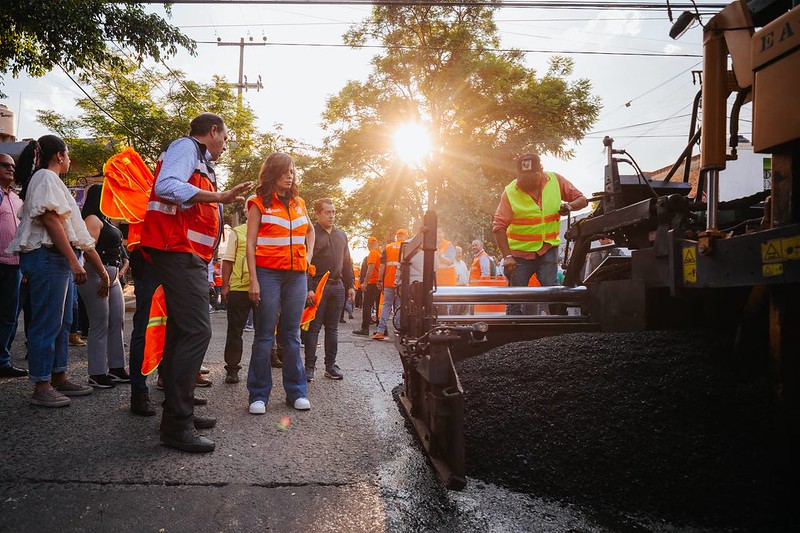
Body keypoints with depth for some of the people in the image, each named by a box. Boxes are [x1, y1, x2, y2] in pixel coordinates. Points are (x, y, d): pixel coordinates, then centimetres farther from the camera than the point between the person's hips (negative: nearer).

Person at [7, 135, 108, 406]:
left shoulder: (51, 180, 23)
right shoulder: (46, 177, -7)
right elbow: (50, 220, -18)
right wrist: (74, 261, -23)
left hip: (59, 259, 10)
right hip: (47, 257, -10)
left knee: (62, 322, 13)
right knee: (46, 323, -6)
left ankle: (58, 378, 21)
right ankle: (41, 387, -1)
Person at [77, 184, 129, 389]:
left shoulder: (104, 220, 21)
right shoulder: (93, 219, -9)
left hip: (111, 275, 10)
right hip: (97, 275, -10)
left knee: (117, 322, 10)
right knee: (100, 325, -6)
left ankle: (116, 368, 17)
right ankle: (97, 374, 0)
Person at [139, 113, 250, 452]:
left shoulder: (200, 162, 26)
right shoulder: (186, 147, -4)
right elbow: (167, 186, -24)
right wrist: (220, 197, -24)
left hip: (187, 257, 11)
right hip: (179, 251, -11)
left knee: (182, 331, 13)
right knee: (196, 331, -16)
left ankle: (179, 412, 22)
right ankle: (177, 424, -14)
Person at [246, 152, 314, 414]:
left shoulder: (298, 203, 14)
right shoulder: (259, 203, 2)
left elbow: (310, 230, 32)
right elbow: (250, 243, -3)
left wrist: (309, 256, 16)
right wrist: (253, 280, -11)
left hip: (296, 275, 4)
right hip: (268, 273, -4)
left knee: (292, 334, 7)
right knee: (264, 335, -2)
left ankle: (296, 392, 13)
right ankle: (259, 395, 5)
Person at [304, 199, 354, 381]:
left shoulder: (341, 235, 17)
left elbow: (347, 262, 20)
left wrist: (350, 286, 14)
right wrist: (309, 288, -19)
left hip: (337, 286, 6)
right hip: (317, 285, -6)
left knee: (333, 328, 10)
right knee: (313, 327, -2)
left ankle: (331, 365, 16)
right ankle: (309, 367, 4)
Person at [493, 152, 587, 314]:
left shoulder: (556, 180, -2)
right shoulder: (510, 192, -11)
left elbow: (582, 199, 6)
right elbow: (499, 226, -14)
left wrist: (569, 206, -18)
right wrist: (507, 256, -23)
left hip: (548, 248, 1)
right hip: (520, 252, -1)